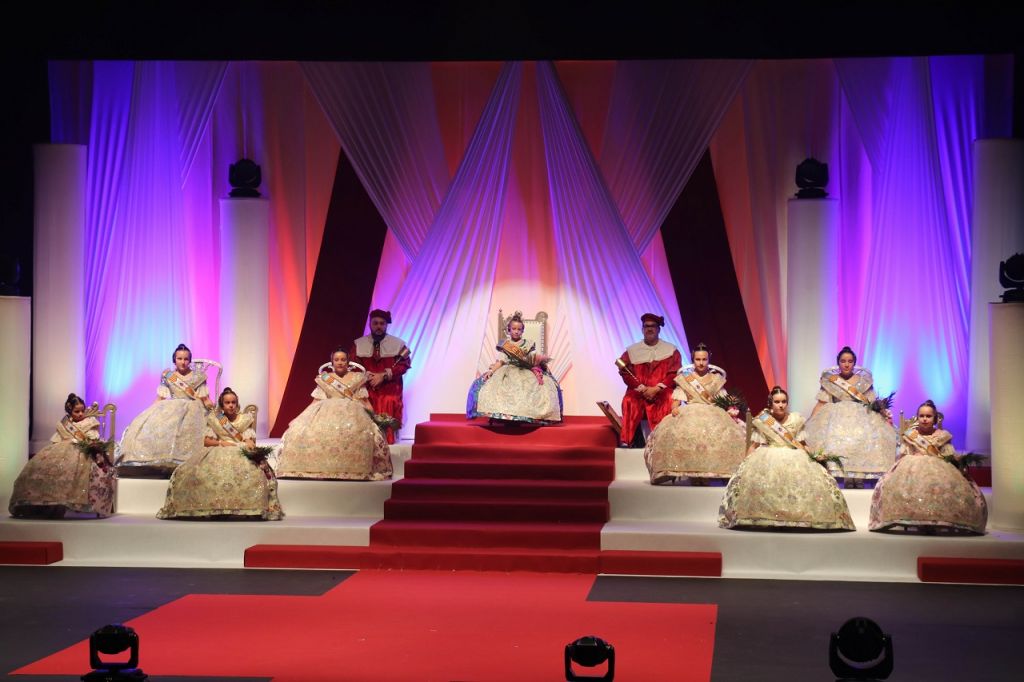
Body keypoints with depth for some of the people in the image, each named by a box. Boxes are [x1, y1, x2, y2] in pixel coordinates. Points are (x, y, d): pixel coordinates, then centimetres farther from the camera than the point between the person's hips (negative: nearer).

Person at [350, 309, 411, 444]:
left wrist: (384, 375, -12)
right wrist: (368, 376, -13)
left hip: (390, 391, -1)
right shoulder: (358, 344, 9)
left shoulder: (398, 344, 5)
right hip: (366, 390, 1)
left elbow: (404, 364, -3)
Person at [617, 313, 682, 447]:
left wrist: (656, 389, -12)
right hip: (638, 391, 1)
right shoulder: (631, 351, 11)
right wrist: (642, 388, -11)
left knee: (669, 401, -33)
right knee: (629, 402, -31)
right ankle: (626, 440, -31)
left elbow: (675, 374, 0)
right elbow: (626, 374, 3)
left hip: (662, 391, -1)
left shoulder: (671, 351, 9)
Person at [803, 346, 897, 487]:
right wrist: (811, 422, 0)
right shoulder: (829, 380, 10)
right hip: (837, 421, -1)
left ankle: (859, 480, -18)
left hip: (861, 420, 1)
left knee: (862, 446, -18)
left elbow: (873, 402, 13)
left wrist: (883, 412, -2)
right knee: (839, 445, -19)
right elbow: (821, 404, 8)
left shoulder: (863, 380, 12)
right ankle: (847, 480, -19)